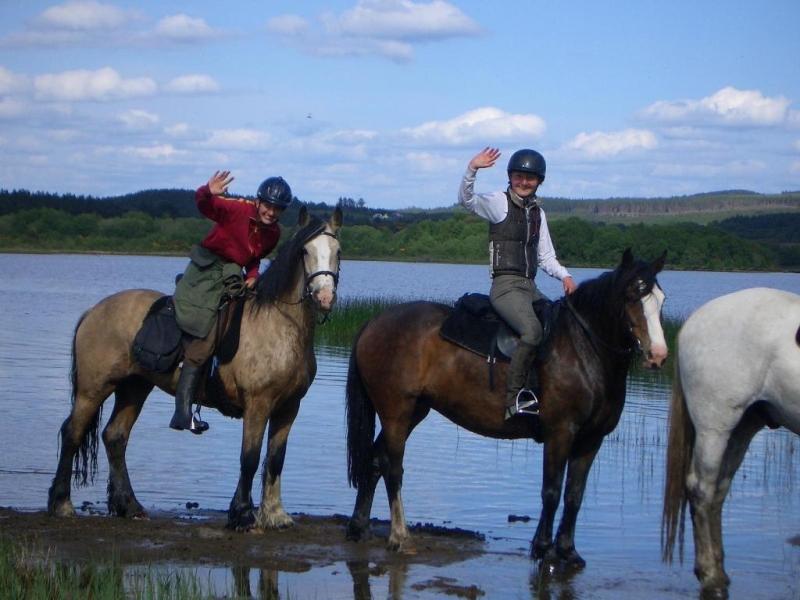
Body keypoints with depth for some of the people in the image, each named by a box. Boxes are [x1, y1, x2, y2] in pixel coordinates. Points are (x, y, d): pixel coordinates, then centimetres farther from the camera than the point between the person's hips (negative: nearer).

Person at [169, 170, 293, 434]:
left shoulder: (273, 233, 7)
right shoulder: (237, 209, -11)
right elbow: (206, 205, -25)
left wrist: (252, 276, -2)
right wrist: (208, 193, -47)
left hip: (232, 276, 8)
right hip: (207, 271, -8)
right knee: (207, 332, -20)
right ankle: (182, 410, -24)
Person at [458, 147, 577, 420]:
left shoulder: (538, 213, 18)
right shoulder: (499, 203, 0)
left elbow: (546, 257, 20)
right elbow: (466, 199, -18)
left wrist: (564, 276, 2)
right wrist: (472, 169, -34)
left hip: (530, 287, 7)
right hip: (506, 286, -7)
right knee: (532, 331, -30)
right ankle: (514, 399, -25)